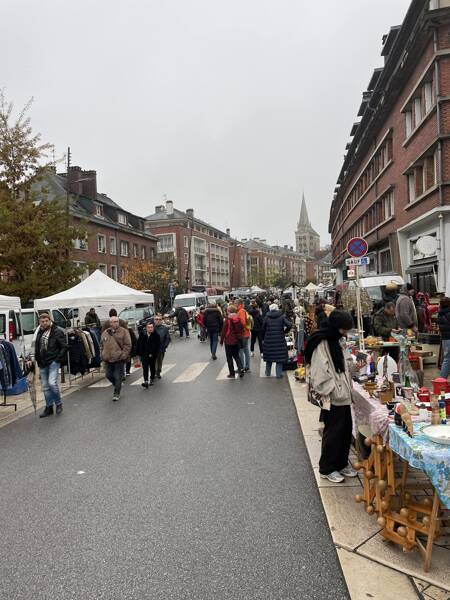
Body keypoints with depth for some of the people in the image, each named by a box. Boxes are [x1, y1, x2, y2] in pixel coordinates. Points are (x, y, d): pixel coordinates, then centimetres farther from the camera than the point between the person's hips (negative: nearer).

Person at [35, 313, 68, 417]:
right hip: (42, 363, 6)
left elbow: (64, 347, -10)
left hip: (53, 362, -6)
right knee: (45, 387, 10)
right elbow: (37, 348, 20)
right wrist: (38, 360, 12)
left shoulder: (57, 331, -9)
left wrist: (58, 359, -14)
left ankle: (58, 403, 4)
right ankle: (49, 408, 23)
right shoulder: (39, 332, 10)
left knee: (52, 383, -17)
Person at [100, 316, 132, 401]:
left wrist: (123, 355, -12)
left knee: (118, 377, -1)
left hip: (119, 359, -5)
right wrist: (104, 354, 10)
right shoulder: (105, 333, 8)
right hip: (108, 359, 5)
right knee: (109, 375, 13)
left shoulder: (123, 331, -6)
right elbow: (102, 344, 19)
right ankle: (118, 386, 38)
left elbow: (128, 345, -7)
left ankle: (116, 393, 12)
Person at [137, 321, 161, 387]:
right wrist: (139, 353, 1)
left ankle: (152, 379, 32)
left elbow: (158, 346, -8)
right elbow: (138, 344, 5)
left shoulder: (156, 336, -9)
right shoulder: (142, 334, -1)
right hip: (144, 355, 1)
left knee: (152, 368, 13)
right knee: (145, 368, -6)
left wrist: (154, 354, -14)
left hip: (152, 355, -1)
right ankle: (146, 381, -10)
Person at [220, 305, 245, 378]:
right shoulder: (238, 319, 0)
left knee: (229, 357, 7)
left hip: (229, 341, -4)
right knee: (236, 355, 18)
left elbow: (224, 331, -10)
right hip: (237, 340, 4)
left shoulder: (227, 319, -12)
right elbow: (242, 329, 5)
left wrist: (221, 341, -1)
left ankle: (232, 373, 9)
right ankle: (241, 369, -2)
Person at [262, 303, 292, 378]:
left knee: (269, 357, 16)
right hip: (279, 340, -2)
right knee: (279, 357, 6)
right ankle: (279, 374, 6)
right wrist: (285, 331, 2)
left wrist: (263, 339, 15)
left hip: (268, 340, 2)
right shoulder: (282, 316, -3)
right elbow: (289, 325, -15)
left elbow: (263, 329, 5)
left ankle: (267, 373, 28)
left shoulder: (267, 317, 2)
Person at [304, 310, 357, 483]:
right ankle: (327, 469, 21)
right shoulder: (321, 345, -19)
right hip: (332, 400, -9)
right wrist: (334, 392, -20)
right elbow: (320, 375, -22)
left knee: (346, 432, 17)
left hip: (344, 397, 9)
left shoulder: (336, 342, 10)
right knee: (332, 434, 4)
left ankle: (341, 463, 35)